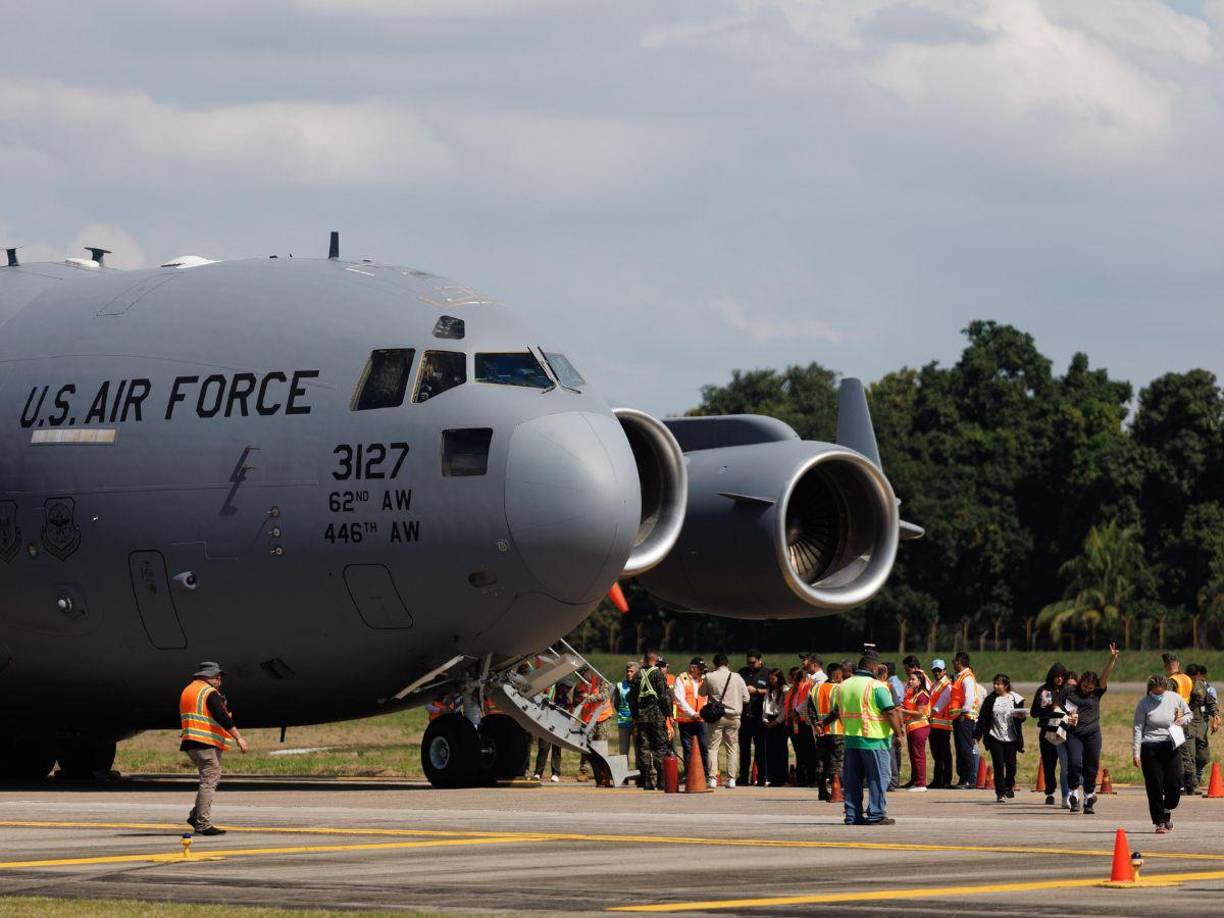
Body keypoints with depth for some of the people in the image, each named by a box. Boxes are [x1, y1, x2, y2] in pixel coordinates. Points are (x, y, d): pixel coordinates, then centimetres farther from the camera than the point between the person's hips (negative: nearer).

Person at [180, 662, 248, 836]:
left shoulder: (187, 691, 19)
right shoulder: (210, 693, -9)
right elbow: (223, 718, -18)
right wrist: (238, 738, -16)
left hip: (190, 743, 9)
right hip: (206, 743, -9)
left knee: (210, 779, 17)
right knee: (209, 781, -9)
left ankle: (195, 815, 10)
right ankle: (203, 824, -13)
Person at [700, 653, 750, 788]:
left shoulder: (710, 677, -4)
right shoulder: (737, 677, -1)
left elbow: (702, 693, 10)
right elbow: (746, 698, 2)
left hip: (716, 716, -1)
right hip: (733, 717, 1)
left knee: (713, 747, 4)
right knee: (732, 748, 8)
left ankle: (712, 778, -4)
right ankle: (731, 779, 4)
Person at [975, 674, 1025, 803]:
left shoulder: (1015, 699, 2)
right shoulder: (990, 700, 4)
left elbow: (1021, 717, 7)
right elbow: (982, 717, 3)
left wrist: (1021, 717, -17)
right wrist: (979, 733, -5)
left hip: (1011, 738, 0)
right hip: (995, 737, 0)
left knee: (1011, 765, 1)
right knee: (998, 765, -4)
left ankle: (1009, 787, 27)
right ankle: (1000, 792, 1)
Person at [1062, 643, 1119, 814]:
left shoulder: (1096, 693, 7)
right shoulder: (1069, 691, 6)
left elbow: (1106, 675, -4)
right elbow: (1058, 708, 15)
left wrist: (1112, 659, -17)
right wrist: (1065, 718, -5)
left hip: (1092, 734, 1)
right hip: (1073, 734, -1)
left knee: (1091, 768, 2)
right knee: (1074, 764, -16)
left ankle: (1089, 801, 13)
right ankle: (1073, 795, 3)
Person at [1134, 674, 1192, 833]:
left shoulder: (1174, 698, 4)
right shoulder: (1143, 704, -3)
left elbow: (1188, 713, 20)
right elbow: (1138, 729, -3)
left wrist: (1182, 720, -4)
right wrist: (1136, 753, -9)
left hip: (1171, 747, 2)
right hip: (1150, 747, -2)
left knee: (1174, 783, 0)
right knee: (1154, 786, -3)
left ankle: (1167, 811, 29)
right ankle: (1159, 822, 4)